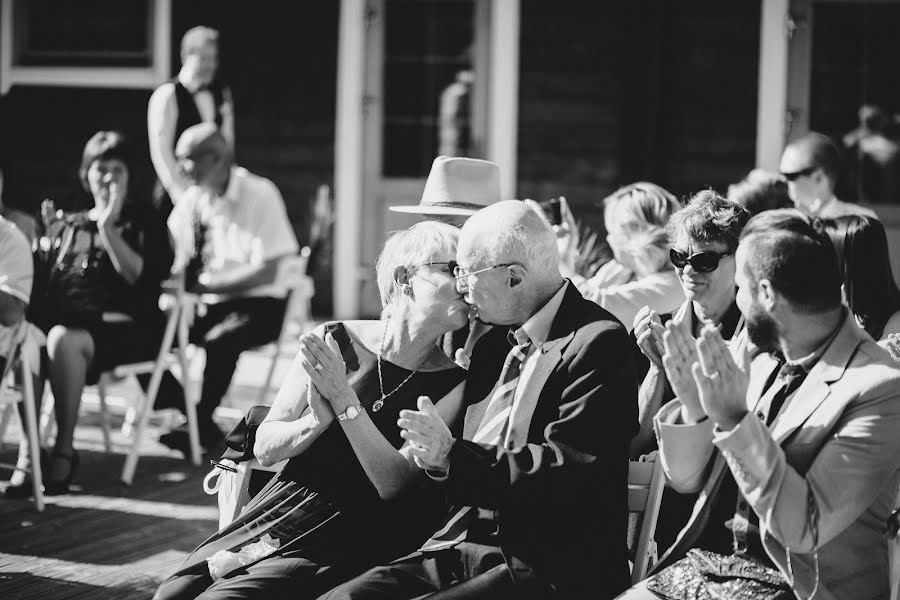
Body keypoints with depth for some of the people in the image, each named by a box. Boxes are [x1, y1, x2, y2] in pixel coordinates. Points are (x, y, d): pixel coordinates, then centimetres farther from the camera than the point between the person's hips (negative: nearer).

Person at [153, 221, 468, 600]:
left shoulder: (450, 385, -5)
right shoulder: (334, 341, 2)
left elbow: (396, 486, -13)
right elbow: (265, 447, 4)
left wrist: (345, 401, -21)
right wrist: (318, 421, -17)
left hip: (347, 541, -3)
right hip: (278, 510, 3)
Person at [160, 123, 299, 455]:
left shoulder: (259, 194, -11)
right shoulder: (192, 200, 6)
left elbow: (267, 272, -17)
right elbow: (178, 264, 10)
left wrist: (204, 284, -22)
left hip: (260, 306, -6)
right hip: (211, 304, 6)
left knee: (220, 341, -35)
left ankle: (201, 425, -18)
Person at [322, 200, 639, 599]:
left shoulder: (599, 343, -9)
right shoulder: (494, 344, 18)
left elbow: (565, 473, -18)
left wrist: (453, 456, -18)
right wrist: (436, 456, -1)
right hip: (462, 547, 8)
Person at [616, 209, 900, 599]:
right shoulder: (768, 362, 7)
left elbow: (805, 528, -21)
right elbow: (685, 478, 10)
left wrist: (736, 421, -26)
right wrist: (694, 407, -9)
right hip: (709, 562, 6)